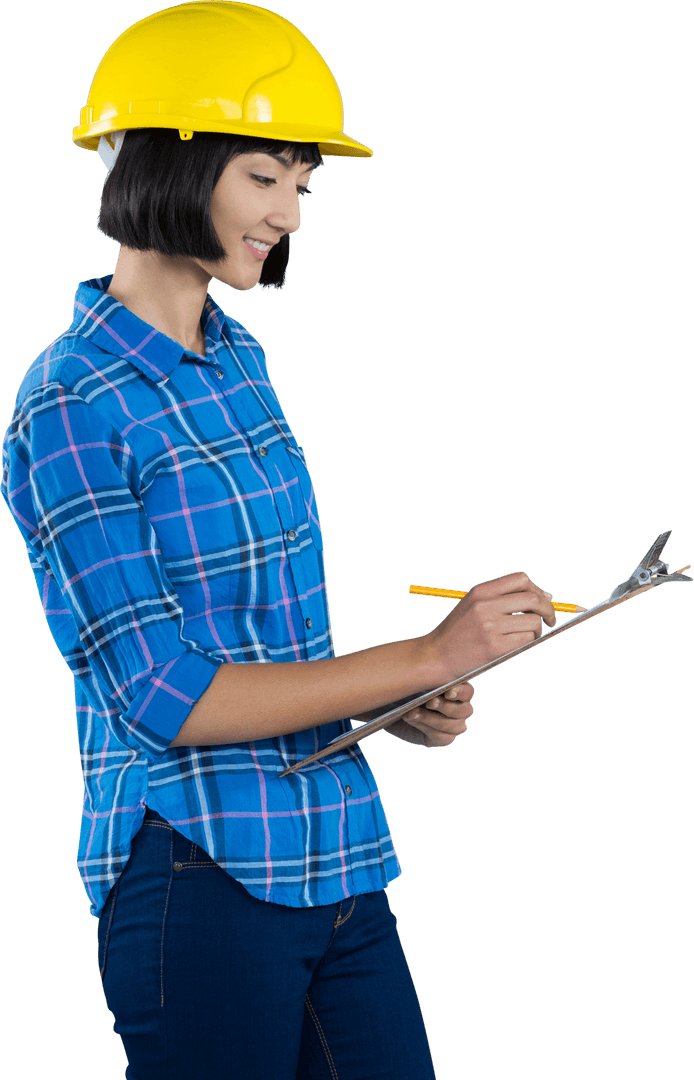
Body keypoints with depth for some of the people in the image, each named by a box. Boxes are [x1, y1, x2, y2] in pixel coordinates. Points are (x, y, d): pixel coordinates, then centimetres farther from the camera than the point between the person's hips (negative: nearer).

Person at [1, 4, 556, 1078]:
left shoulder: (239, 358, 12)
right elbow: (170, 697, -17)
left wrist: (398, 708, 1)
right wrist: (425, 657, -16)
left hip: (336, 858, 7)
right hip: (201, 877, -7)